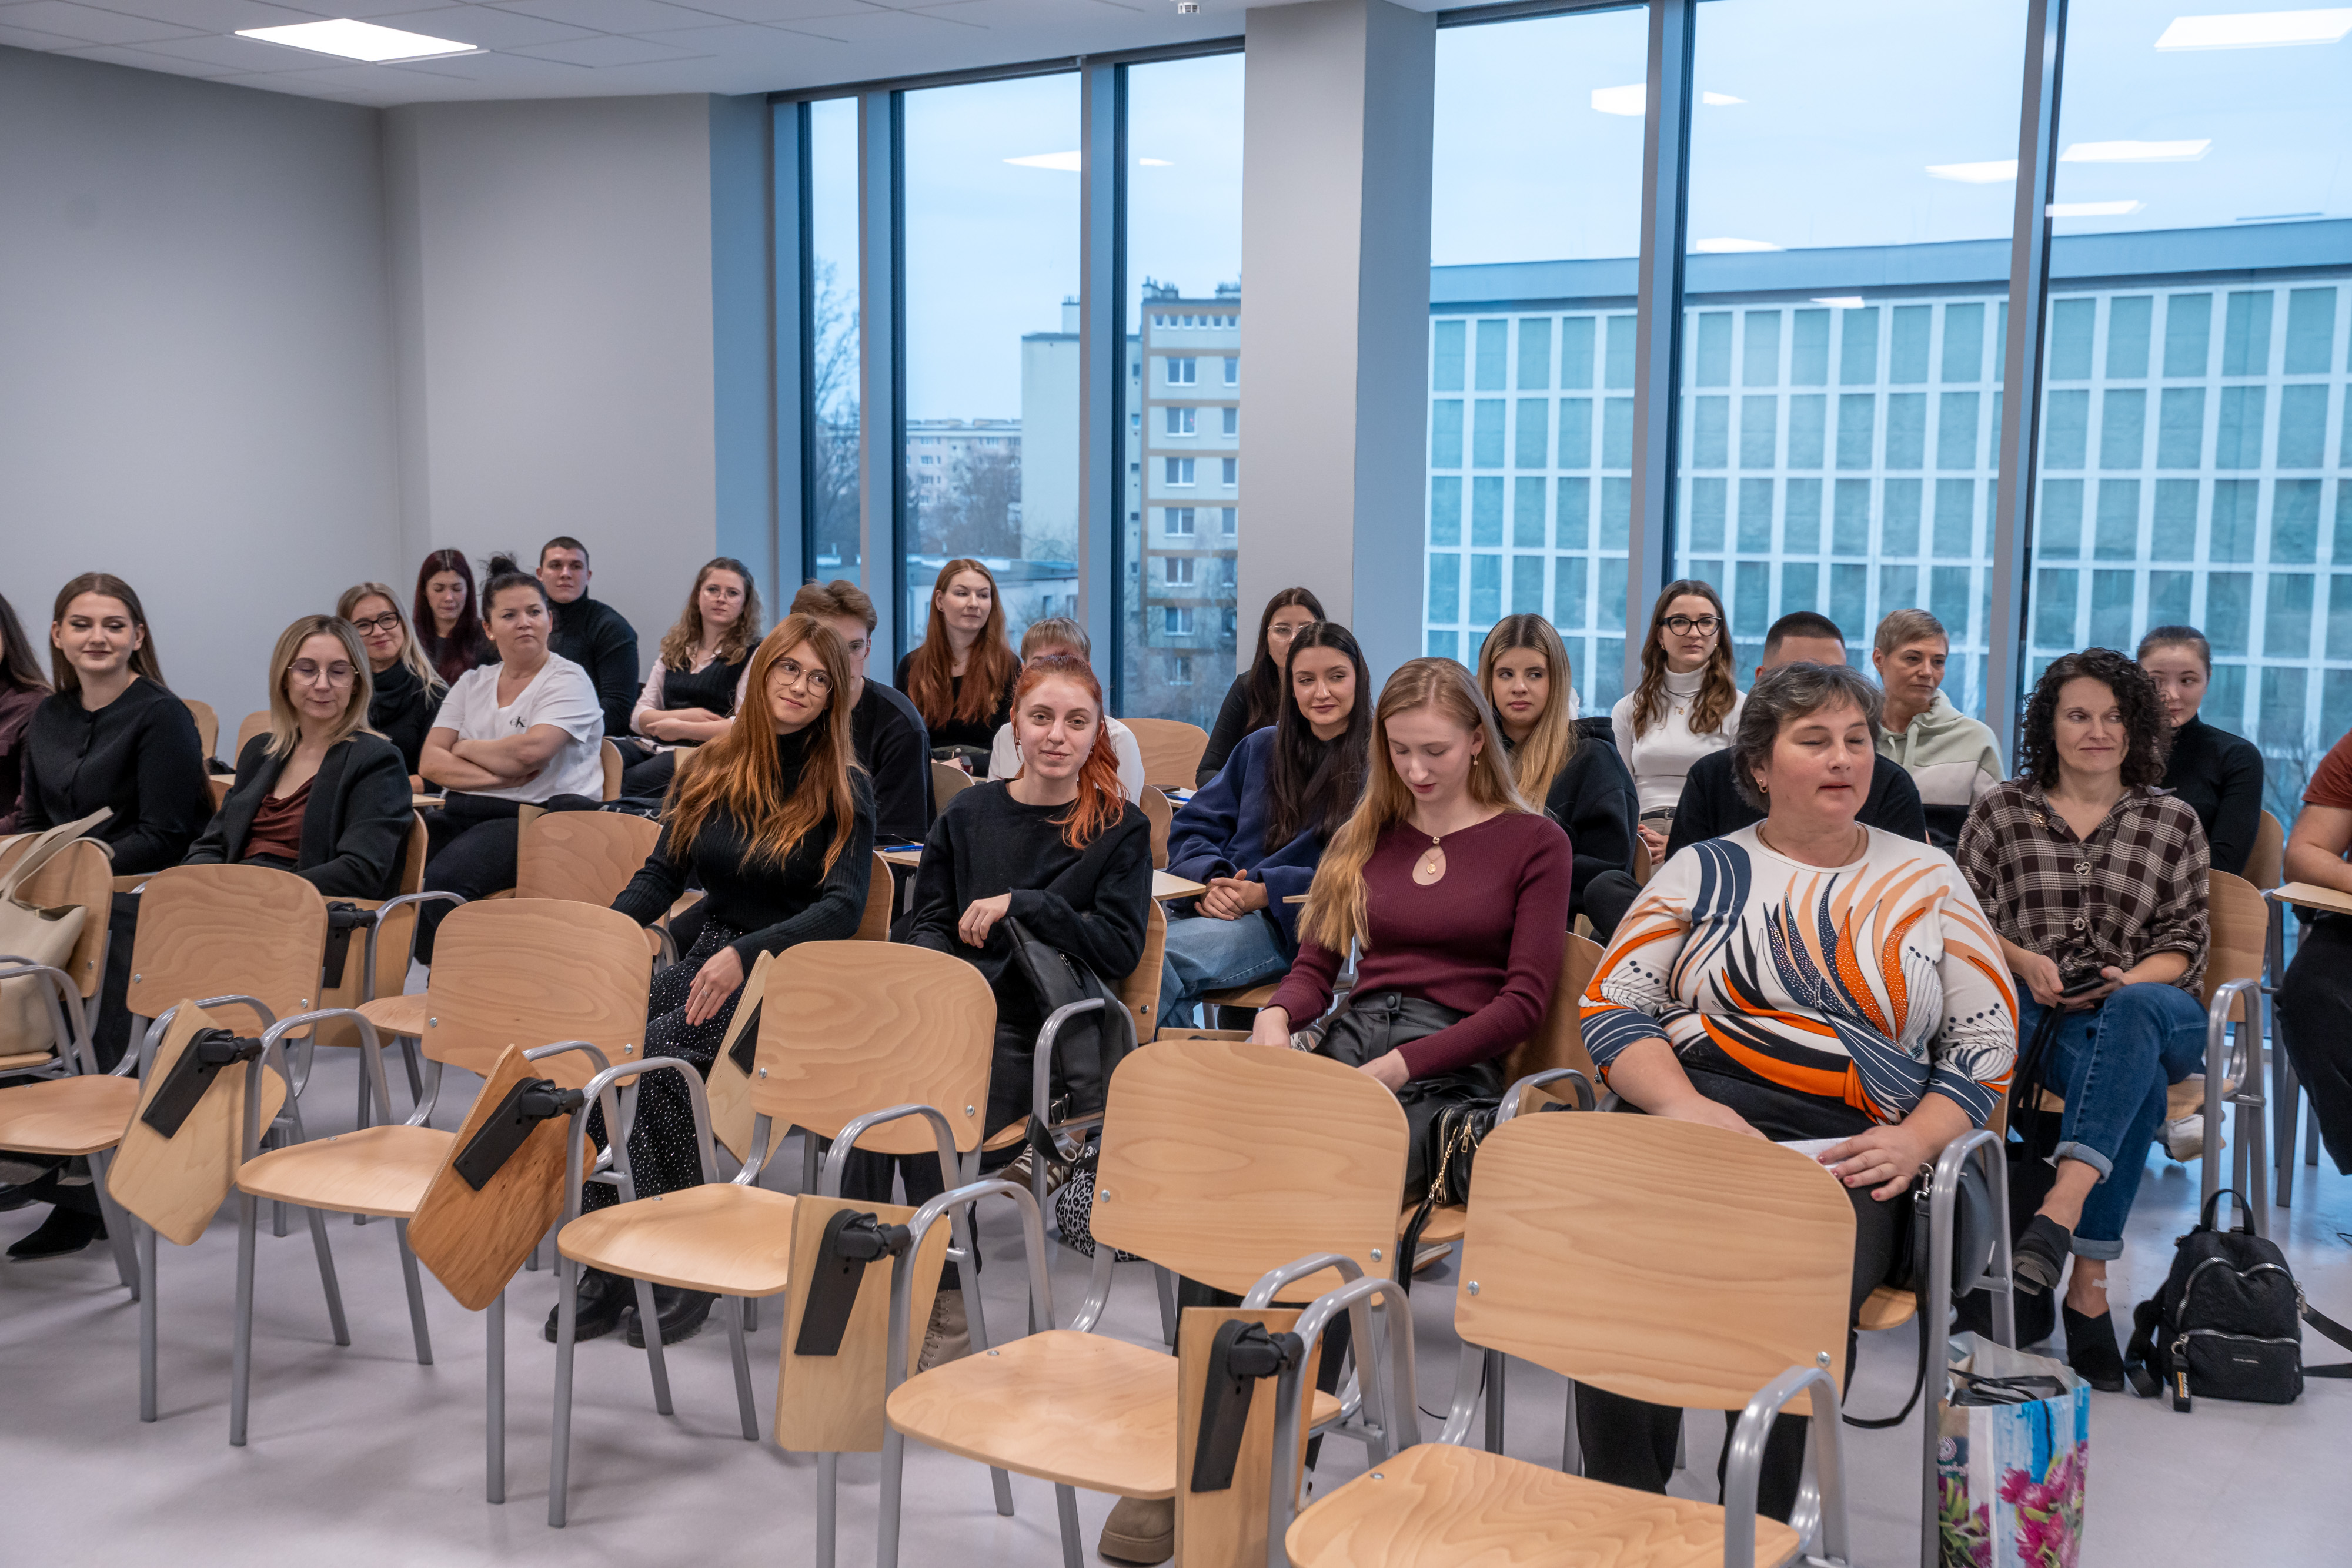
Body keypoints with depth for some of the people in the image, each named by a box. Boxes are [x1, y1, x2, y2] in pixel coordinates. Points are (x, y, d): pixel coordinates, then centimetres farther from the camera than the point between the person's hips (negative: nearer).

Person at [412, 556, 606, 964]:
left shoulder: (568, 680, 1)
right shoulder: (472, 683, 18)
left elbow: (529, 751, -16)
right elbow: (431, 763, 7)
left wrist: (464, 748, 1)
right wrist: (499, 776, -9)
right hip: (464, 811, 6)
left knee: (442, 879, -32)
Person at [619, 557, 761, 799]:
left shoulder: (753, 655, 3)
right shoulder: (673, 650, 22)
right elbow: (638, 718, 18)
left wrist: (680, 728, -7)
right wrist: (684, 715, -3)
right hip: (656, 746, 6)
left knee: (625, 786, -33)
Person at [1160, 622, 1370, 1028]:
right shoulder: (1261, 747, 21)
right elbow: (1191, 827, 16)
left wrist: (1266, 892, -16)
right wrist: (1210, 882, -7)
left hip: (1292, 925, -5)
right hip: (1216, 905, 5)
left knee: (1159, 957, -32)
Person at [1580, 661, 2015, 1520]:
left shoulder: (1928, 879, 17)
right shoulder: (1704, 869, 15)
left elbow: (1987, 1041, 14)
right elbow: (1610, 1007, 8)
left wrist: (1915, 1140, -4)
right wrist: (1687, 1106, -10)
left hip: (1847, 1158, 0)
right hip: (1688, 1121, 0)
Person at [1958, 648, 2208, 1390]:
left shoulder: (2173, 822, 15)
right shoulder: (2001, 812, 13)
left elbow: (2184, 943, 10)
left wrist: (2126, 982, -12)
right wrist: (2024, 962, -9)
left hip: (2145, 1004, 1)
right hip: (2036, 1015, -1)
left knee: (2129, 1016, -41)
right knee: (2135, 1082, -37)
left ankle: (2060, 1212, -56)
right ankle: (2089, 1286, -41)